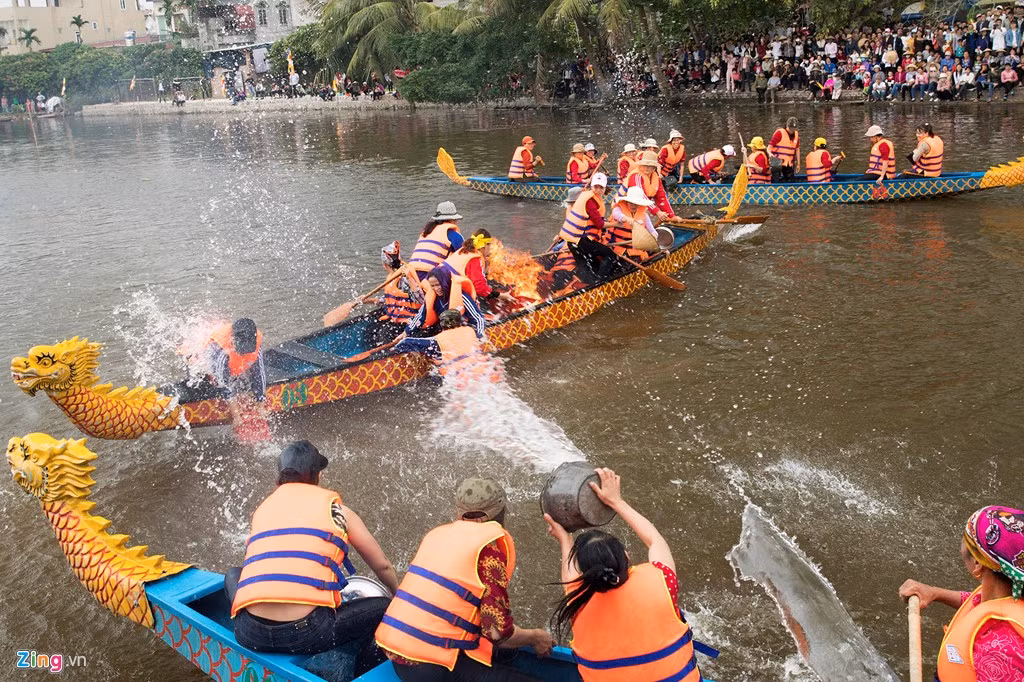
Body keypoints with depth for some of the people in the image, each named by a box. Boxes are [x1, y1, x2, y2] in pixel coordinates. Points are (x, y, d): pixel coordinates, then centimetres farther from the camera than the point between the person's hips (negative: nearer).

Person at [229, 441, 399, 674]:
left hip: (250, 635, 5)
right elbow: (382, 567, 18)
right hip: (307, 633, -4)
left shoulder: (261, 509, 21)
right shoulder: (334, 508, 11)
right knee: (383, 608, 14)